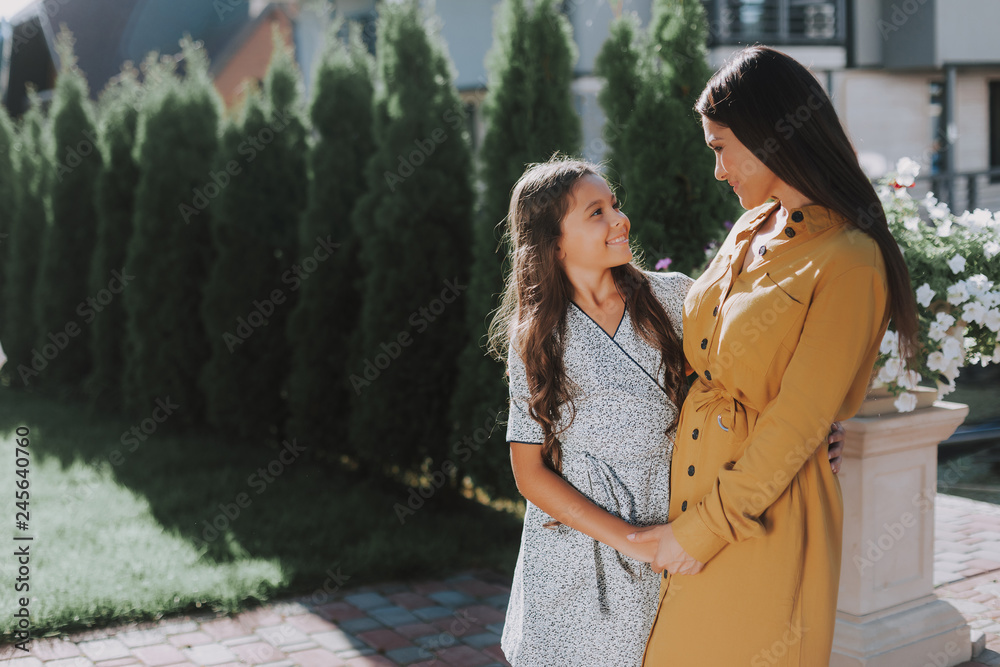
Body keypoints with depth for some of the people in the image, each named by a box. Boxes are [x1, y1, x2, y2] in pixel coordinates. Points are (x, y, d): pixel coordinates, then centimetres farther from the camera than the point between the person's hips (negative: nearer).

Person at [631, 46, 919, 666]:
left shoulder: (847, 261, -18)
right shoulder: (748, 233, 7)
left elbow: (798, 424, -19)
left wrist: (705, 528, -14)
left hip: (766, 512, -7)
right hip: (692, 478, 7)